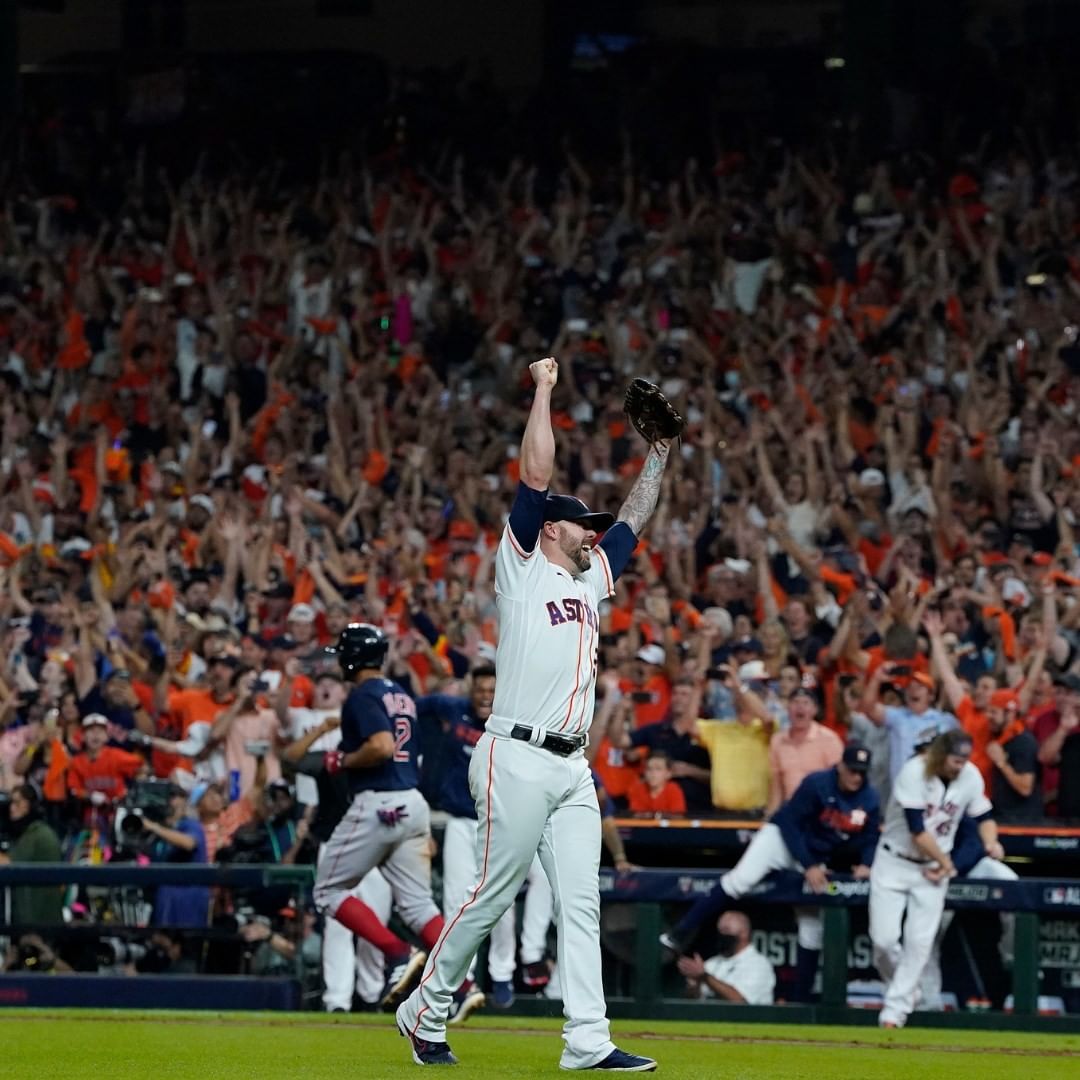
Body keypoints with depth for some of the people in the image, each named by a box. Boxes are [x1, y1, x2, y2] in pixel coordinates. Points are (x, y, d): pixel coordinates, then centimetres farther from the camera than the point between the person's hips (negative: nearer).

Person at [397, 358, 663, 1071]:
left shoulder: (591, 579, 23)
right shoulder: (524, 568, 3)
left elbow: (633, 520, 31)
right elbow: (535, 478, -4)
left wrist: (659, 452, 28)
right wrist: (544, 392, -1)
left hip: (573, 768, 7)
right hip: (518, 759, -7)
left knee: (581, 903, -1)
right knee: (495, 894, -6)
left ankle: (588, 1041, -5)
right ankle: (425, 1013, 8)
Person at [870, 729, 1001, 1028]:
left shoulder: (971, 777, -9)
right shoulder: (913, 774, -24)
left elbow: (983, 815, 3)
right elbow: (917, 831, -25)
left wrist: (991, 841, -19)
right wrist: (946, 862, -14)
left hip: (934, 868, 3)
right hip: (894, 863, -3)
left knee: (920, 942, -6)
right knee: (883, 939, -9)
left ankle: (895, 1011, 1)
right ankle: (899, 988, 19)